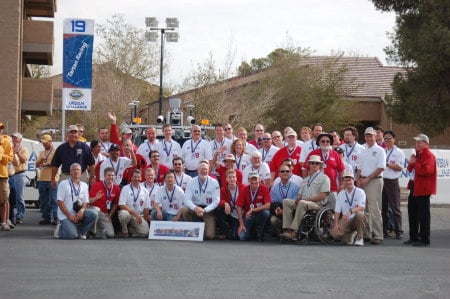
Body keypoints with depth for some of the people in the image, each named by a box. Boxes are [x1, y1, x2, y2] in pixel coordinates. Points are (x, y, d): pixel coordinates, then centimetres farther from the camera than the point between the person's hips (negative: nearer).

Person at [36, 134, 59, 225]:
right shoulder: (42, 153, 21)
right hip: (42, 179, 6)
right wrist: (40, 161, -3)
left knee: (53, 200, -9)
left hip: (52, 179, -6)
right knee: (43, 200, 7)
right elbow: (37, 165, 18)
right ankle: (46, 217, 13)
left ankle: (55, 218, -9)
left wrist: (47, 164, -19)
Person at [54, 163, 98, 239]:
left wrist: (81, 211, -14)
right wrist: (69, 216, -15)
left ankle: (81, 232, -3)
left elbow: (85, 202, 9)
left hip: (79, 213, 4)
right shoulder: (63, 184, -3)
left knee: (93, 213, -23)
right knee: (72, 235, -26)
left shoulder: (84, 185, 11)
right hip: (65, 215, -4)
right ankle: (60, 229, 9)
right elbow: (60, 202, -8)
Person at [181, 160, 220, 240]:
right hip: (195, 208, 2)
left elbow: (216, 201, -11)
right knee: (184, 210, -32)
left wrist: (204, 210, -26)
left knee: (209, 236, -17)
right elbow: (187, 199, -12)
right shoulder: (192, 182, -5)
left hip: (208, 210, -2)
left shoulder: (214, 182, -8)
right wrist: (195, 208, -32)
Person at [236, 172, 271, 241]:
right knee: (242, 237, -21)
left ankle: (260, 234, -9)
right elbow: (239, 207, -6)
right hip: (247, 216, 1)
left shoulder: (264, 189, -13)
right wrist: (241, 224, -12)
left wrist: (252, 210, -28)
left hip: (259, 215, 0)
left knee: (266, 212, -35)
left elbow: (267, 206, -23)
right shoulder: (244, 190, -8)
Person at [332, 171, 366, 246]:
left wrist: (350, 212, -36)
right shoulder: (341, 194, 8)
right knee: (335, 233, -25)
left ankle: (360, 238, -17)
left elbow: (362, 207, -19)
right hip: (345, 220, 2)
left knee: (360, 214, -38)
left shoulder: (360, 192, -3)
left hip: (357, 219, -2)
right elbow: (337, 211, 4)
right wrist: (336, 224, -11)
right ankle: (351, 235, 8)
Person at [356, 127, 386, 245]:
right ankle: (366, 234, 15)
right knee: (364, 209, 8)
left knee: (374, 209, -12)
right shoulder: (363, 151, 18)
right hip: (363, 182, 7)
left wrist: (368, 178, -14)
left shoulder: (379, 150, -3)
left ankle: (378, 236, -13)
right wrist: (358, 180, 5)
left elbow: (381, 168, -12)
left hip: (374, 181, -7)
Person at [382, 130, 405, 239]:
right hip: (381, 181, 5)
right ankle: (384, 230, 13)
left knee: (395, 208, -4)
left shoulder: (399, 152, 1)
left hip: (392, 182, -5)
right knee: (383, 207, 7)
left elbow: (400, 167, -8)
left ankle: (398, 231, -1)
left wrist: (387, 164, -10)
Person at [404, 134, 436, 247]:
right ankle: (414, 237, 21)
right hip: (415, 187, 10)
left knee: (423, 215, -5)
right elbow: (411, 169, 23)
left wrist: (414, 163, -19)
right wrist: (411, 164, 2)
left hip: (423, 189, -10)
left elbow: (426, 170, -25)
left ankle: (425, 240, 0)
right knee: (412, 212, 13)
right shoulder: (418, 154, 17)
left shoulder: (429, 155, -12)